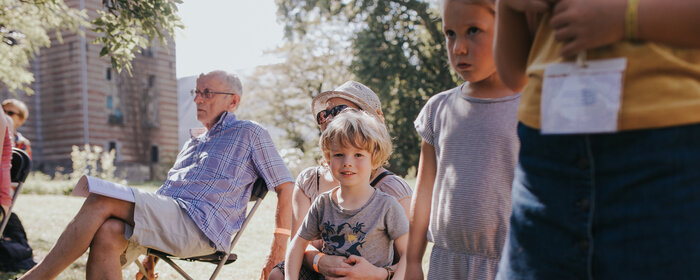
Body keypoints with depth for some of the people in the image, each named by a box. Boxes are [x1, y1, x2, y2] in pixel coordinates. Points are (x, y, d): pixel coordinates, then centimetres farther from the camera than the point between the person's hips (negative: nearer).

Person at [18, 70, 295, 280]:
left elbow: (285, 185, 6)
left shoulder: (249, 133, 10)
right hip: (164, 221, 7)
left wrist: (281, 241, -2)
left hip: (200, 227, -7)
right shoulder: (193, 144, 31)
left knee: (101, 200, -23)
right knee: (106, 233, -27)